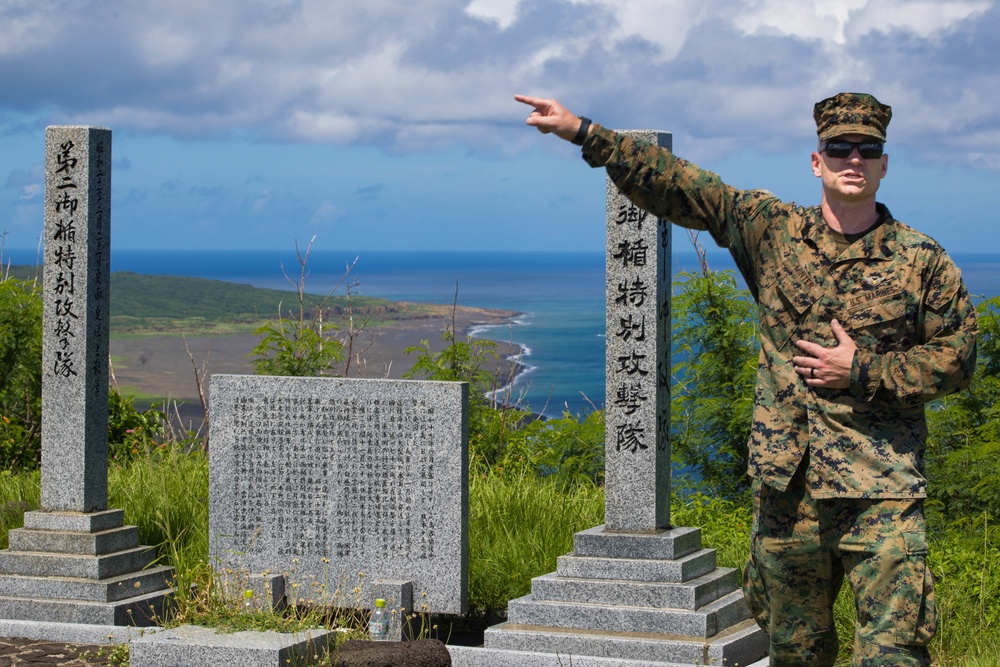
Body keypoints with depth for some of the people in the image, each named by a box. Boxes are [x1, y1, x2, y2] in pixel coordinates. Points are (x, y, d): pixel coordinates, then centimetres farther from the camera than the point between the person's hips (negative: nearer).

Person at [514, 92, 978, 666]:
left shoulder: (922, 260, 2)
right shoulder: (771, 230, 6)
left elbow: (956, 360, 3)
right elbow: (676, 185, 5)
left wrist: (861, 370, -8)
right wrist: (584, 132, 1)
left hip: (881, 489, -2)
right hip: (787, 479, 3)